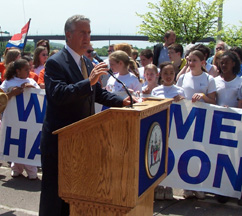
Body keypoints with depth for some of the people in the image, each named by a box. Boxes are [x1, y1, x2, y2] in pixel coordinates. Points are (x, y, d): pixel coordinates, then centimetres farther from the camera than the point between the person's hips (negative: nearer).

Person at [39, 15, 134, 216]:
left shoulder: (87, 63, 11)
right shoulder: (55, 63, -14)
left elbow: (98, 93, 17)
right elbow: (58, 94, -28)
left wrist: (121, 101, 1)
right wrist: (89, 82, -34)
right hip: (59, 139, -8)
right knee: (54, 188, 5)